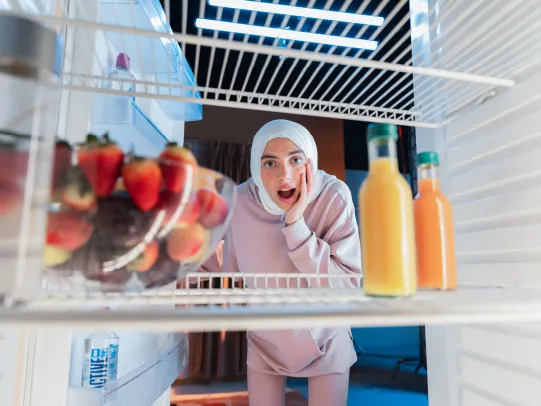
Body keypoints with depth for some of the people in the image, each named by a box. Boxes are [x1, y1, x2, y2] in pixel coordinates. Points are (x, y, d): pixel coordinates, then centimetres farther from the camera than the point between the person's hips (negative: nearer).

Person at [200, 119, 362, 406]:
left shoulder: (333, 197, -25)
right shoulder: (241, 201, -17)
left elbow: (346, 288, -28)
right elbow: (233, 271, -5)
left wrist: (296, 224, -35)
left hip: (325, 339, -1)